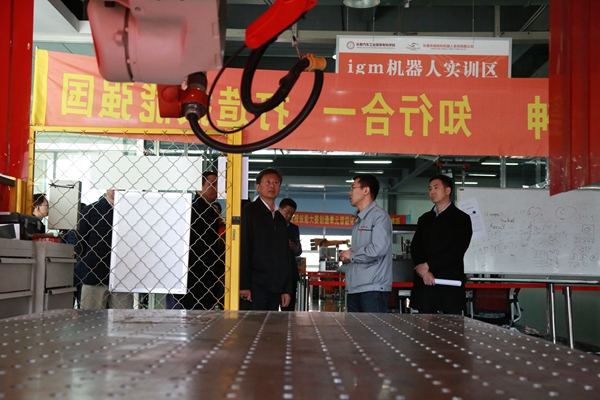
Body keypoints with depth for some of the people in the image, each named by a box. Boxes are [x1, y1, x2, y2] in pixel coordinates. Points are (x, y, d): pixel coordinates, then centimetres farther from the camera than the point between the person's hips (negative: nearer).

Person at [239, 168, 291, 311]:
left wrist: (287, 289, 13)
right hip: (255, 287, -6)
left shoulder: (280, 219, 20)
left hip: (275, 288, 6)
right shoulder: (248, 212, -1)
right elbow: (242, 249, -9)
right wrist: (244, 285, -16)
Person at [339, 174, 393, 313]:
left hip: (373, 288, -9)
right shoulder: (359, 220, 20)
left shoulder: (379, 216, -8)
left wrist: (352, 255, -6)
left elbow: (379, 249, -21)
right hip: (354, 288, 9)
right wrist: (346, 255, 3)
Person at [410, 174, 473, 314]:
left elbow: (456, 250, -9)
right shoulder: (425, 219, 19)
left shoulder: (461, 218, 2)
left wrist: (428, 265, -10)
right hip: (425, 283, 4)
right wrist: (424, 271, -9)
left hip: (450, 283, -4)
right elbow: (415, 248, 9)